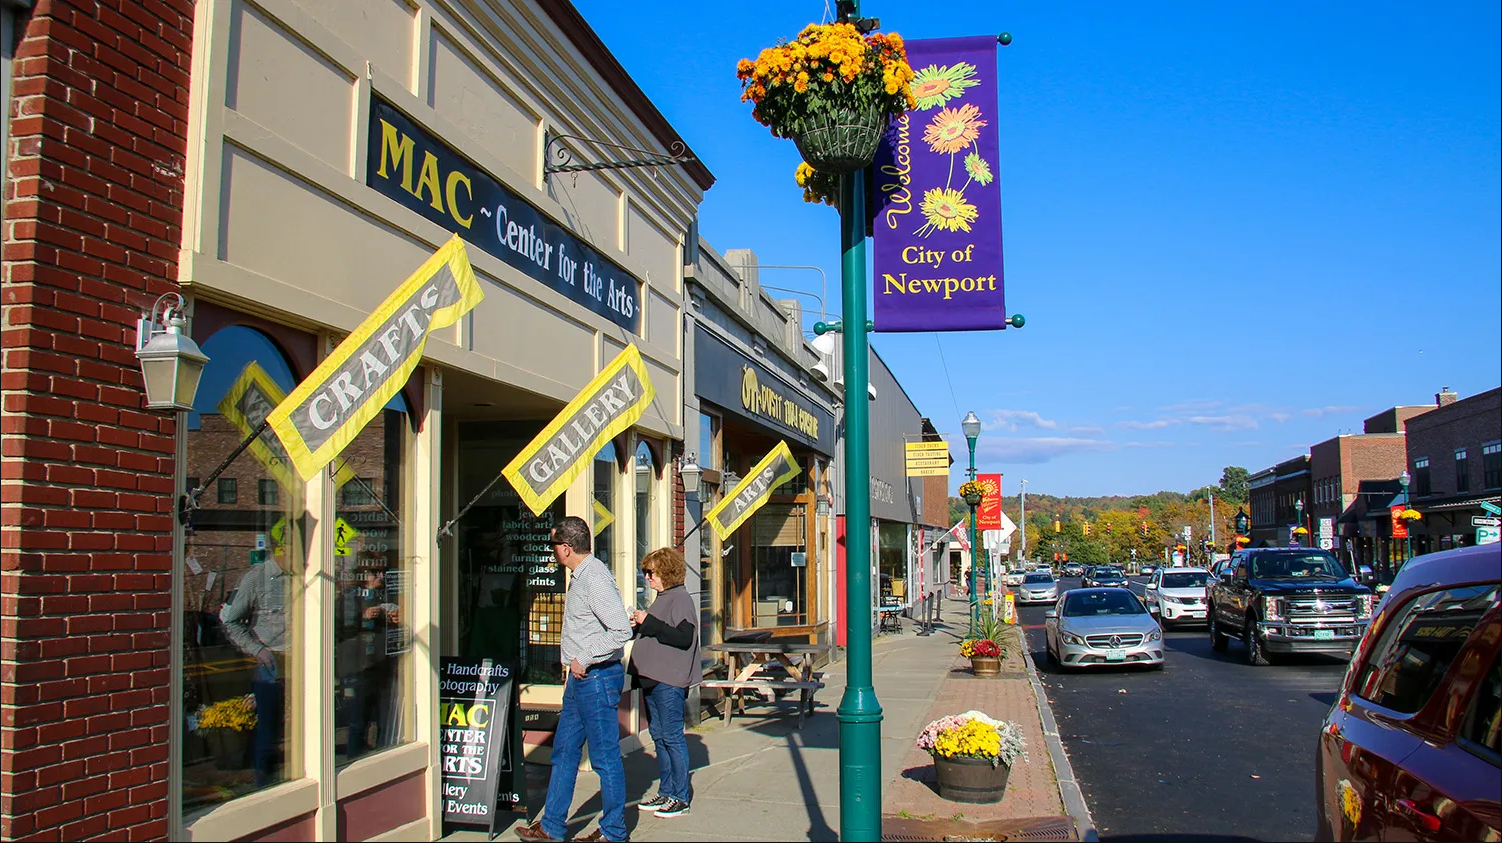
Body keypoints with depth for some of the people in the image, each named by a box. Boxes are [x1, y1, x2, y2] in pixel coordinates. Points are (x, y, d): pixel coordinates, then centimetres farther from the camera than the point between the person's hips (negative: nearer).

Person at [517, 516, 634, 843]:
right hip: (580, 679, 10)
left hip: (597, 678, -10)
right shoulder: (581, 576, 11)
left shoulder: (595, 579, -20)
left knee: (605, 757, 1)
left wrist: (585, 660, -19)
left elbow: (621, 631, -27)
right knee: (564, 751, 15)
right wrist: (575, 669, 18)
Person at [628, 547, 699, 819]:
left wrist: (649, 622, -21)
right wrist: (638, 626, 8)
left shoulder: (682, 600, -12)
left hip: (670, 682, -10)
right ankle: (665, 793, 21)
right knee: (659, 737, 13)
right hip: (652, 679, 10)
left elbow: (684, 638, -22)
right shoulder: (662, 599, 17)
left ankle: (681, 798, 4)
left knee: (672, 737, -4)